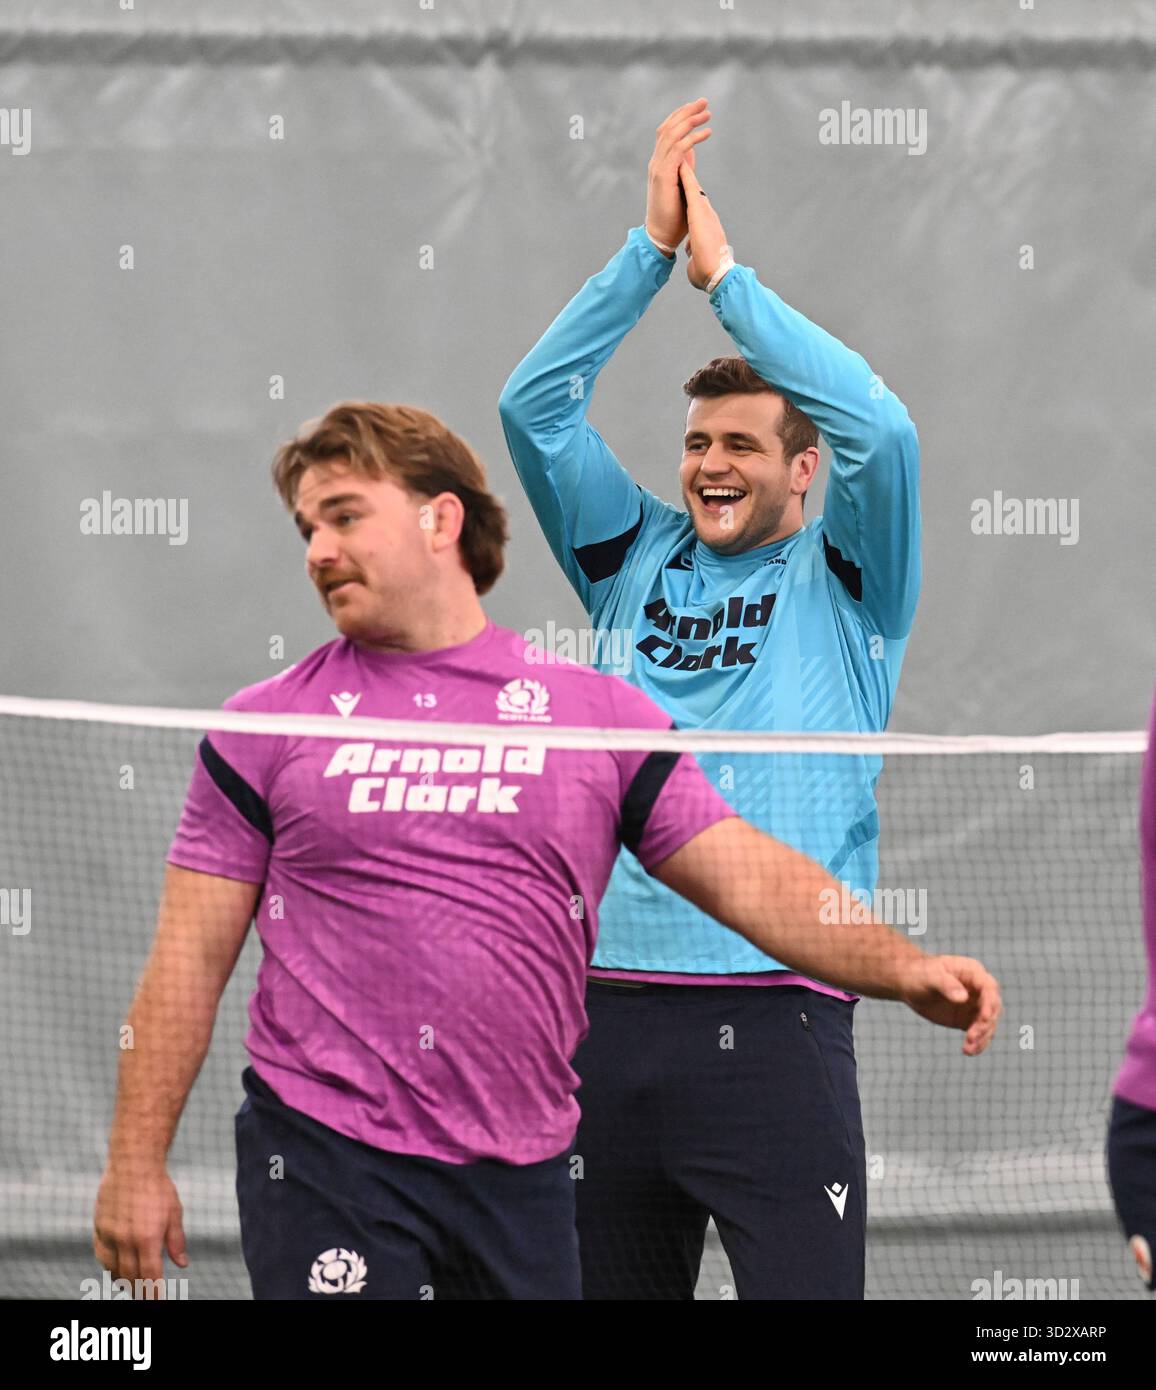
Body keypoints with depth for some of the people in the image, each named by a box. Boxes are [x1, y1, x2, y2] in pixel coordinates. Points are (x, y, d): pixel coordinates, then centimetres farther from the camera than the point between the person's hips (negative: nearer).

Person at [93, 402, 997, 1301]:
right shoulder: (266, 726, 5)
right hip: (325, 1158, -2)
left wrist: (905, 969, -11)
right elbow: (191, 955, 5)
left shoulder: (599, 715, 8)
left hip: (524, 1175, 2)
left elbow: (750, 877, 4)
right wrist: (136, 1161, -2)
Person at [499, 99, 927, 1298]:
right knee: (605, 1290, 7)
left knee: (804, 1288, -10)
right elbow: (533, 405, 8)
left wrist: (725, 276, -5)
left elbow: (879, 430, -11)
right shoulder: (638, 562, 16)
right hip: (607, 1012, 4)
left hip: (775, 1017, -4)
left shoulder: (843, 577, 6)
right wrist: (652, 244, 1)